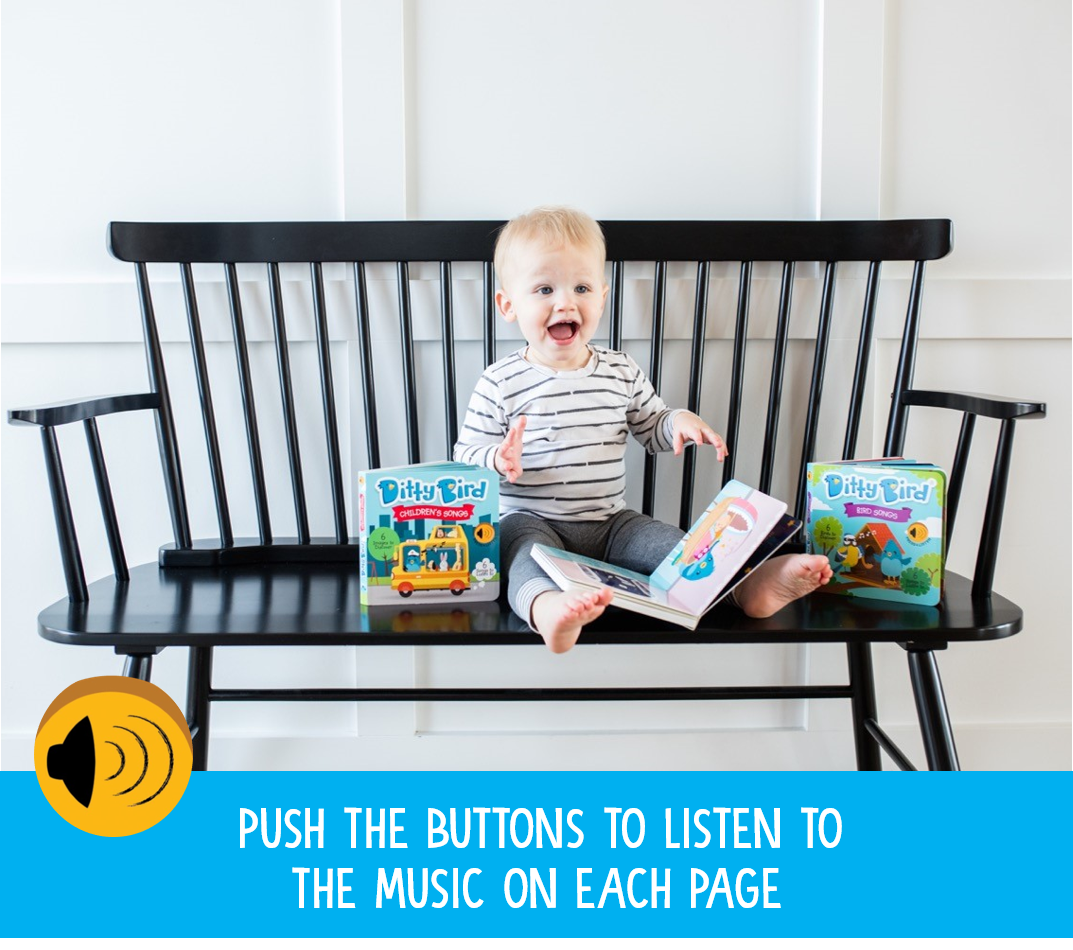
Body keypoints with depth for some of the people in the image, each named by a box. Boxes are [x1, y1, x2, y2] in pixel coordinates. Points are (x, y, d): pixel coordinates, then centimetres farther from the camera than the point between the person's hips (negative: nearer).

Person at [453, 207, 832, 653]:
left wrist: (680, 422, -4)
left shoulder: (622, 373, 7)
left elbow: (652, 429, 20)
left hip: (609, 523, 5)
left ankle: (749, 584, -35)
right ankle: (547, 606, -66)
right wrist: (498, 460, -27)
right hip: (529, 522, -4)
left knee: (674, 544, -18)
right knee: (525, 546, -36)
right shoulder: (499, 383, -4)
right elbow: (466, 456, -4)